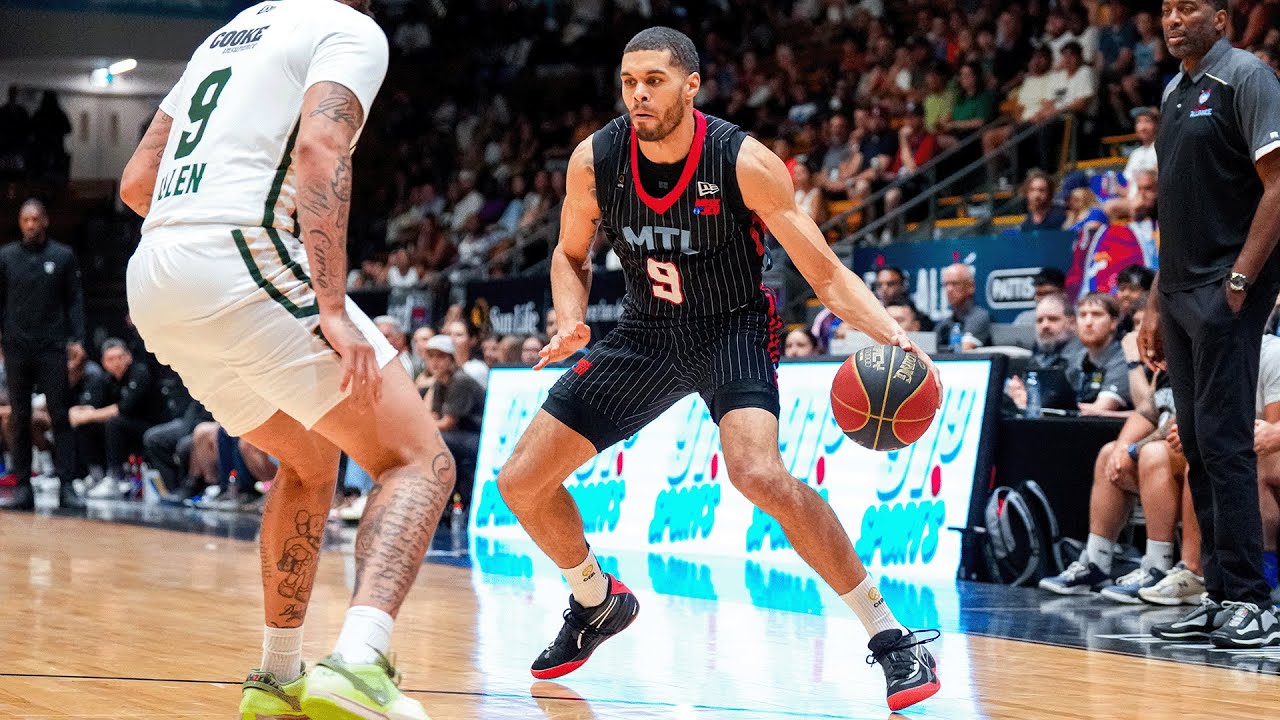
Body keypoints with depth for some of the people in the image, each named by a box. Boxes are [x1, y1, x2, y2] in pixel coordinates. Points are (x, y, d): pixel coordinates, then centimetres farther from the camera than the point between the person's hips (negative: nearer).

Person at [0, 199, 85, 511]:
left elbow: (74, 301, 4)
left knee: (61, 417, -5)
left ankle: (66, 486, -6)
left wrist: (76, 339, -5)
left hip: (53, 349, -1)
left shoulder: (63, 256, 4)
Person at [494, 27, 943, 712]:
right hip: (646, 331, 5)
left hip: (733, 327, -5)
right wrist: (570, 321, -14)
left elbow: (825, 272, -20)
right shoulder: (594, 160, -13)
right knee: (521, 481, 1)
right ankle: (598, 602, 30)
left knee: (759, 474, -33)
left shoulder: (742, 162, -23)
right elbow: (571, 254, 7)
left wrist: (891, 333, -37)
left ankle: (891, 636, -22)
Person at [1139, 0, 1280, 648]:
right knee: (1196, 445, 8)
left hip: (1226, 291, -8)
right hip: (1180, 291, 8)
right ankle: (1219, 598, 13)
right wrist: (1156, 302, 19)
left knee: (1224, 441, -11)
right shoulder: (1173, 93, 18)